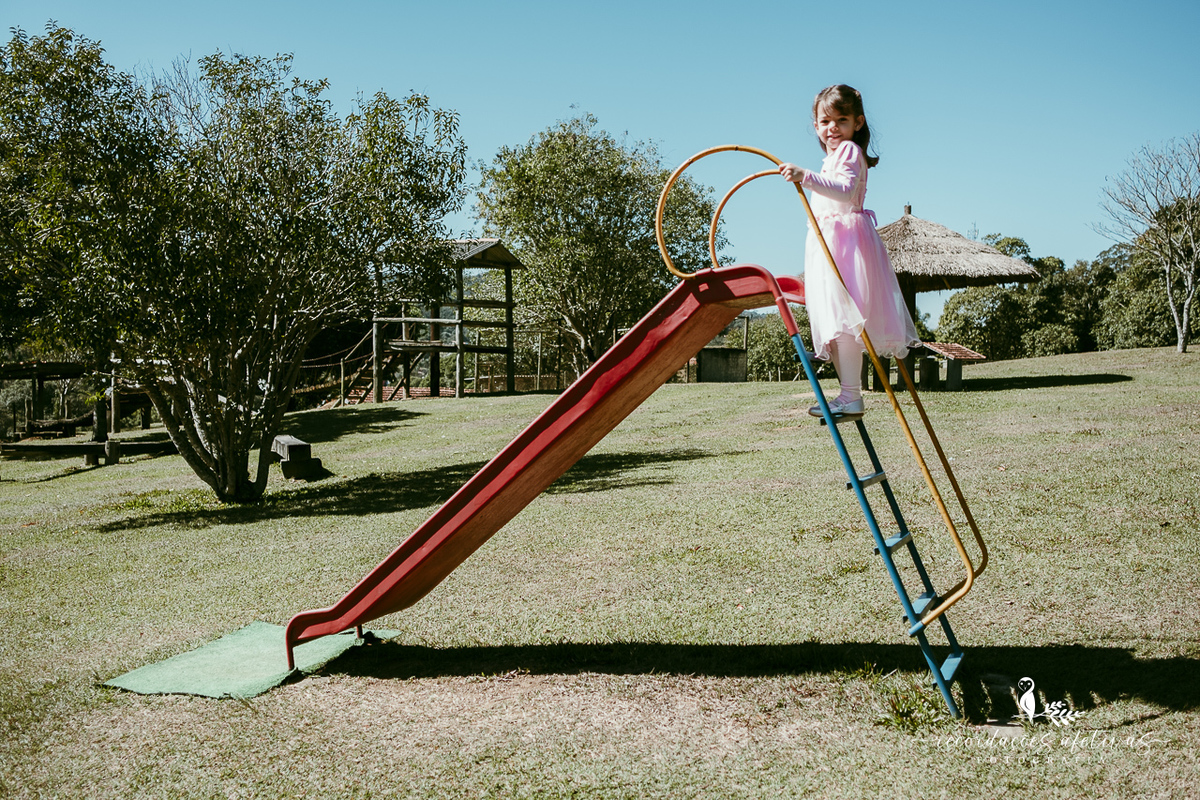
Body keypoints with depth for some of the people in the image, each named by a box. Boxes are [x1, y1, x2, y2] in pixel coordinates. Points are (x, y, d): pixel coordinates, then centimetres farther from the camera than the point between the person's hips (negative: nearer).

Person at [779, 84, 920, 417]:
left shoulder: (849, 151, -6)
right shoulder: (834, 156, 26)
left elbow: (846, 190, -26)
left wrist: (806, 176, -36)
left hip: (844, 241, -11)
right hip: (830, 243, 11)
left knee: (842, 317, -18)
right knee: (835, 323, 7)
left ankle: (851, 397, -22)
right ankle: (849, 394, 10)